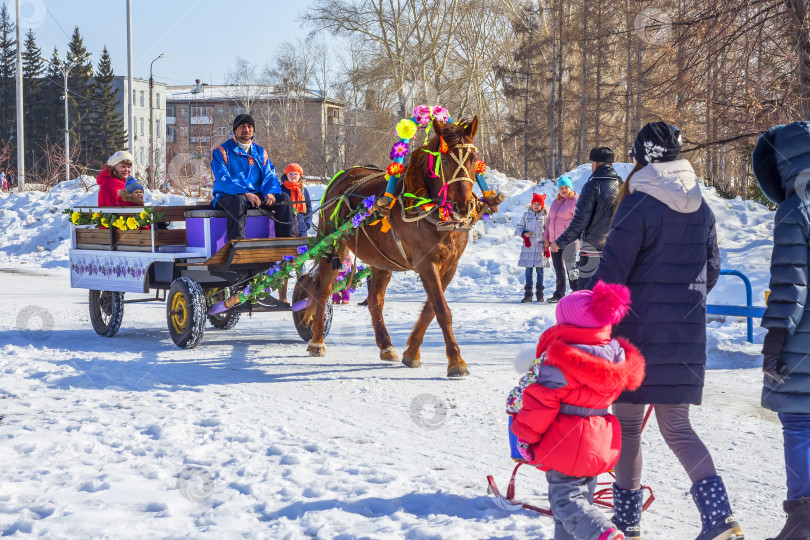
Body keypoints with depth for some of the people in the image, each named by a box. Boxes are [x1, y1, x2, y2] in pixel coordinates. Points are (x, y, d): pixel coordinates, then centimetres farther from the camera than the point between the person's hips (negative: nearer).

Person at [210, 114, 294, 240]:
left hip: (255, 195, 5)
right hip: (227, 195, -5)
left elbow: (269, 175, 8)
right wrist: (246, 193, -28)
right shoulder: (221, 151, -1)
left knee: (283, 198, -13)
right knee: (238, 201, -39)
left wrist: (270, 192, -17)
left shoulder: (260, 152, 17)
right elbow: (223, 180, -14)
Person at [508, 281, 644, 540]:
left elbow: (541, 400, -18)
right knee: (582, 494, 20)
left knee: (566, 501, -4)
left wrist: (525, 436, -5)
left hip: (565, 444, -7)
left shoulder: (556, 362, -18)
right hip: (600, 440, 7)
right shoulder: (616, 353, 3)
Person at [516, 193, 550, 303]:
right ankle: (527, 294, 4)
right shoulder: (526, 215, 8)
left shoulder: (545, 217, 3)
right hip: (528, 247, 1)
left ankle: (539, 294, 9)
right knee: (528, 270, 2)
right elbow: (519, 228, 13)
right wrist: (524, 234, -7)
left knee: (540, 270, 2)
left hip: (540, 247, -1)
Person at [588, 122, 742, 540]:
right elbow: (711, 270, 16)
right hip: (687, 333, 6)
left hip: (637, 331, -6)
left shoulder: (637, 206, -14)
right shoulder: (701, 208, 6)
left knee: (627, 424, 8)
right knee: (677, 427, 12)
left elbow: (610, 275, -13)